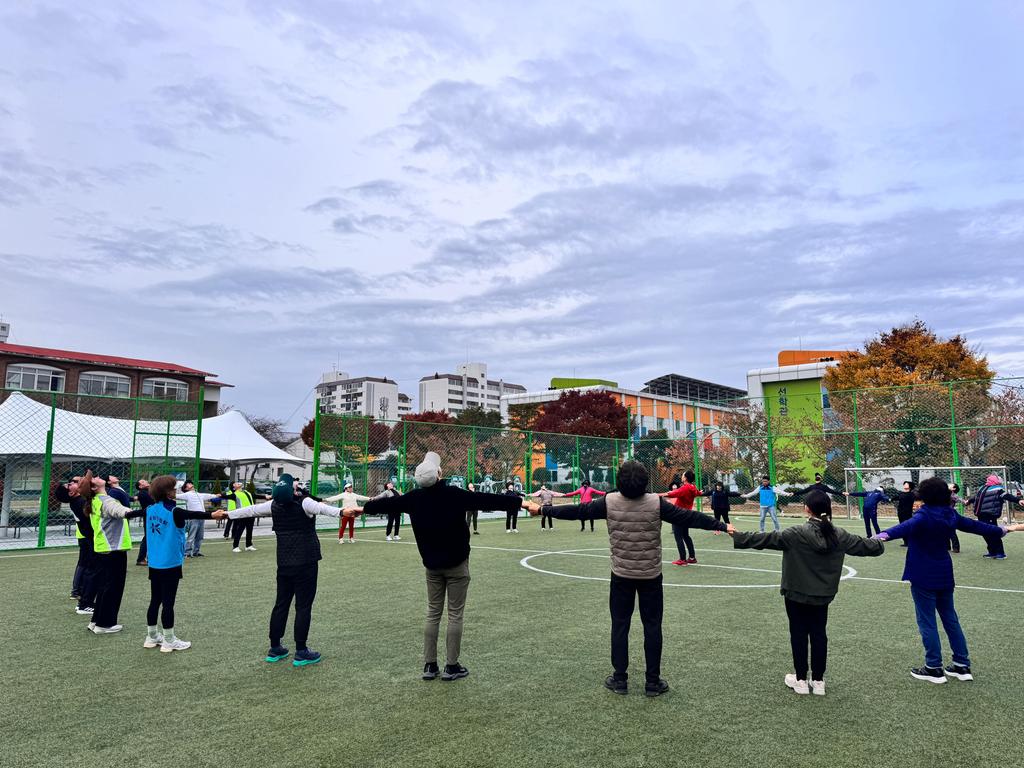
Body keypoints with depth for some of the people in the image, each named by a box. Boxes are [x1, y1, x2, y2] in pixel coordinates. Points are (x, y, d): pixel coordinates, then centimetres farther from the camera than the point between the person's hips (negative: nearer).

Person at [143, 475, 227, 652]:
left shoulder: (150, 509, 6)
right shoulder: (174, 512, -18)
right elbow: (193, 515, -33)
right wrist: (212, 515, -46)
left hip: (154, 564, 8)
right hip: (170, 564, -7)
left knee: (155, 600, 17)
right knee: (168, 602, 0)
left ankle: (152, 637, 28)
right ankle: (169, 641, 9)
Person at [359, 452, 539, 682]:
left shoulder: (414, 498, -4)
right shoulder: (454, 494, -18)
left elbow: (389, 503, 11)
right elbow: (488, 499, -22)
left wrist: (363, 508, 29)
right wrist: (522, 502, -22)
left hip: (431, 565, 4)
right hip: (456, 564, -4)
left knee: (433, 614, 13)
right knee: (455, 615, 5)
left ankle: (429, 665, 16)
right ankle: (452, 667, 10)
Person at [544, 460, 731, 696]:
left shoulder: (609, 502, -11)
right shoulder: (656, 503, -12)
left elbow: (578, 511, -4)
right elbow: (688, 517, -8)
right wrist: (722, 526, 3)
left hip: (621, 575, 0)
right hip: (651, 575, 0)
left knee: (620, 625, 11)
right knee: (652, 626, 10)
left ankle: (620, 679, 18)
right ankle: (653, 681, 17)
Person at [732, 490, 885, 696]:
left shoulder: (797, 534, -20)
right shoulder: (839, 535, -4)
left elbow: (765, 539, -20)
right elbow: (864, 545, 11)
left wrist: (737, 536, -14)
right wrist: (879, 544, 33)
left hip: (797, 594, -4)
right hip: (823, 595, 4)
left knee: (799, 634, 8)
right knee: (819, 634, 14)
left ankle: (801, 680, 17)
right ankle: (818, 681, 21)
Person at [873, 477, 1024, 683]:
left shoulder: (924, 516, -20)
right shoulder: (949, 515, 2)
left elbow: (905, 527, -41)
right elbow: (975, 525, 17)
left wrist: (883, 535, -59)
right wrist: (1004, 529, 36)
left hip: (924, 577, -7)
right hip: (944, 575, 7)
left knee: (927, 621, 3)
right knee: (950, 619, 18)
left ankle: (934, 669, 9)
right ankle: (962, 665, 26)